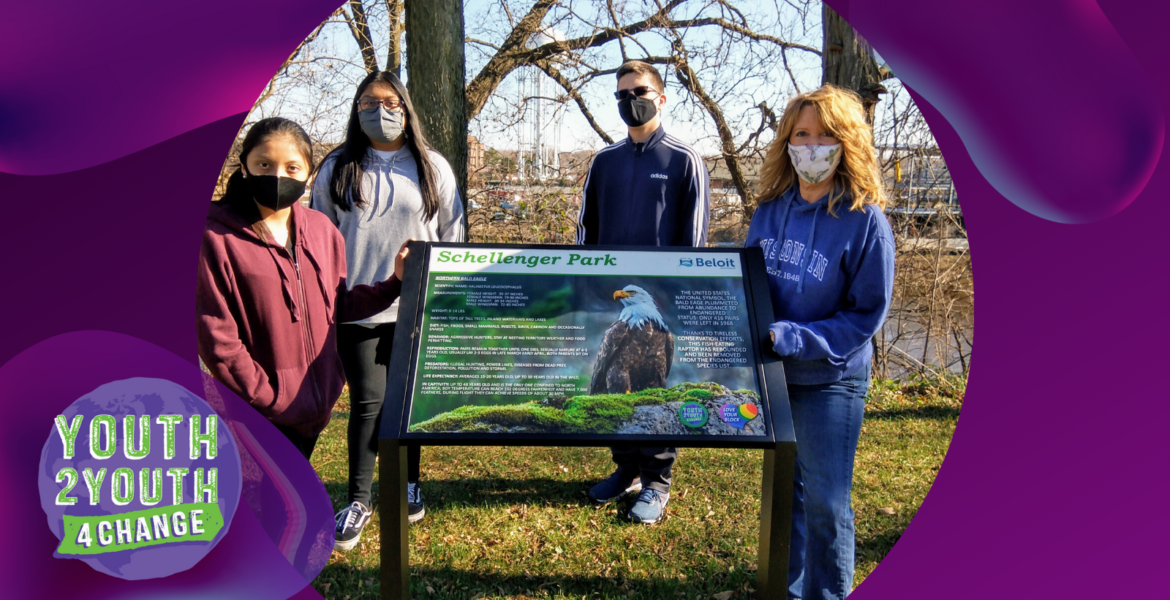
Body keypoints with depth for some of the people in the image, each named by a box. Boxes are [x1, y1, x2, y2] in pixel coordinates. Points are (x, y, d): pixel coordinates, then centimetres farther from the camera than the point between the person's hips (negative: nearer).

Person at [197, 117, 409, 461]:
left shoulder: (321, 230, 4)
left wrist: (394, 282, -1)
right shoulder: (217, 237, -12)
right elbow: (217, 339, -14)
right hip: (259, 419, -5)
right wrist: (271, 400, -14)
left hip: (312, 407, 5)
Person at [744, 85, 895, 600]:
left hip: (830, 379, -5)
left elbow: (865, 317, -13)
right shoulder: (770, 211, 1)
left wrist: (791, 337, -22)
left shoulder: (865, 222, -13)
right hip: (772, 373, 5)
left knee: (825, 501, 2)